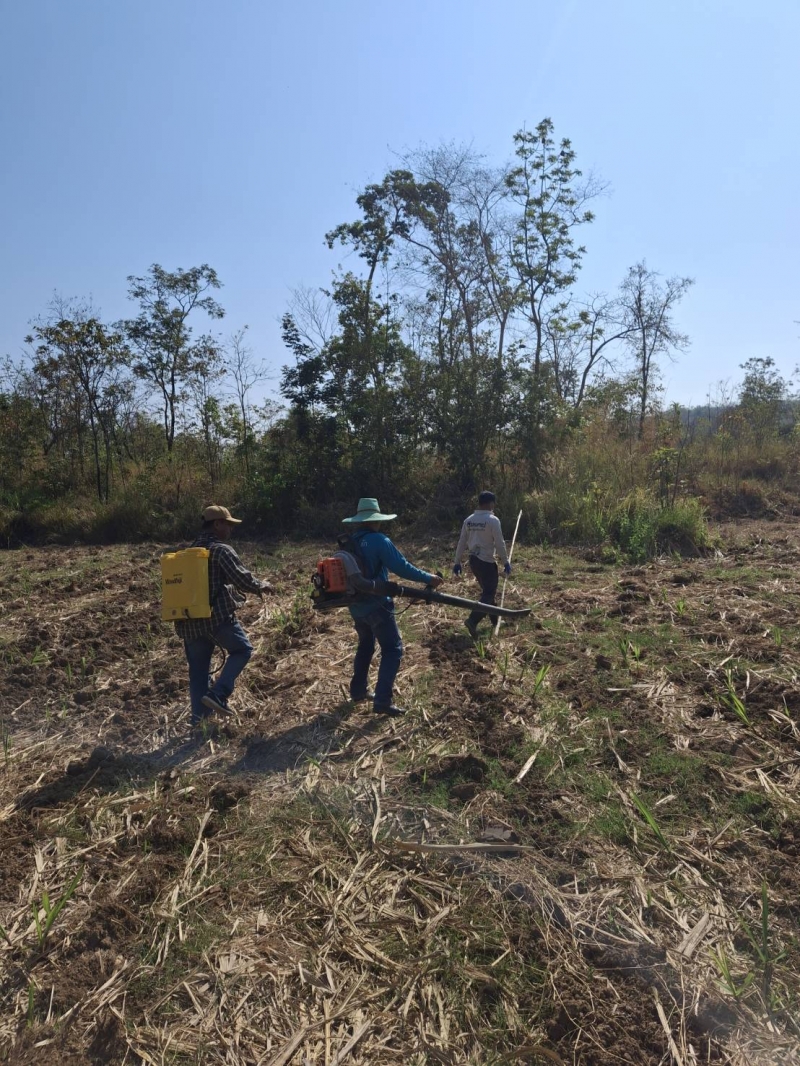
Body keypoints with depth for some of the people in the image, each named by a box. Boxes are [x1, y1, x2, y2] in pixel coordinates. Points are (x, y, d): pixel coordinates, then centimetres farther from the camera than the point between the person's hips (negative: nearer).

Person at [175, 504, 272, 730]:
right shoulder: (221, 550, -9)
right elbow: (242, 579, -16)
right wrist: (261, 586, 3)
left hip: (189, 620, 7)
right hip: (217, 616, -7)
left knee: (198, 669, 13)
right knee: (242, 650, 10)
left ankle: (199, 717, 16)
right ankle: (218, 694, -3)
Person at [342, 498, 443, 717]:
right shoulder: (379, 540, -15)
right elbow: (401, 567, -20)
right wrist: (428, 578, -12)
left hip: (356, 605, 8)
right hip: (376, 605, -8)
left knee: (365, 645, 25)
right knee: (392, 649, -2)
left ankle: (358, 690, 33)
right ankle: (382, 701, -8)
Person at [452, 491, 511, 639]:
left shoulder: (469, 520, 5)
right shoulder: (493, 520, -14)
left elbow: (461, 542, 7)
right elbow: (499, 544, -13)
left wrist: (457, 562, 14)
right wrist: (506, 562, -3)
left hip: (473, 560, 7)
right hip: (487, 561, -7)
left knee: (487, 590, 21)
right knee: (489, 593, -3)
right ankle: (473, 620, -19)